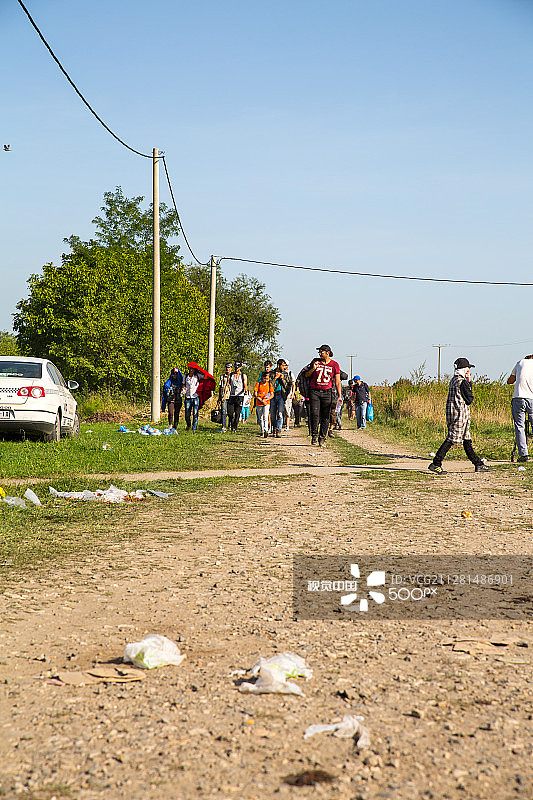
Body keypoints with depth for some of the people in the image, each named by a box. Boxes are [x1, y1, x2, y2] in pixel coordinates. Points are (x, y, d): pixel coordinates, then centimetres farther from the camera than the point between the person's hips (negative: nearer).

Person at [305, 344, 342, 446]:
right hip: (314, 391, 0)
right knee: (315, 414, -11)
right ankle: (314, 435, 5)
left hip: (327, 392, 0)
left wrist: (339, 396, -6)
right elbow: (306, 375, 14)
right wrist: (313, 369, -5)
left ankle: (322, 438, 7)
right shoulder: (316, 362, 7)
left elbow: (337, 382, 4)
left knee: (325, 417, 0)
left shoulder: (334, 365, 4)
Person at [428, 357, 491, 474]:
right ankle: (436, 463, -10)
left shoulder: (453, 380, 14)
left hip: (451, 412, 10)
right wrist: (469, 383, 0)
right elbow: (469, 399, -9)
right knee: (451, 439, -8)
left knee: (467, 439, 12)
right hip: (460, 413, -10)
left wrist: (468, 382, 11)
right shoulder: (463, 382, -12)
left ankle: (478, 464, 17)